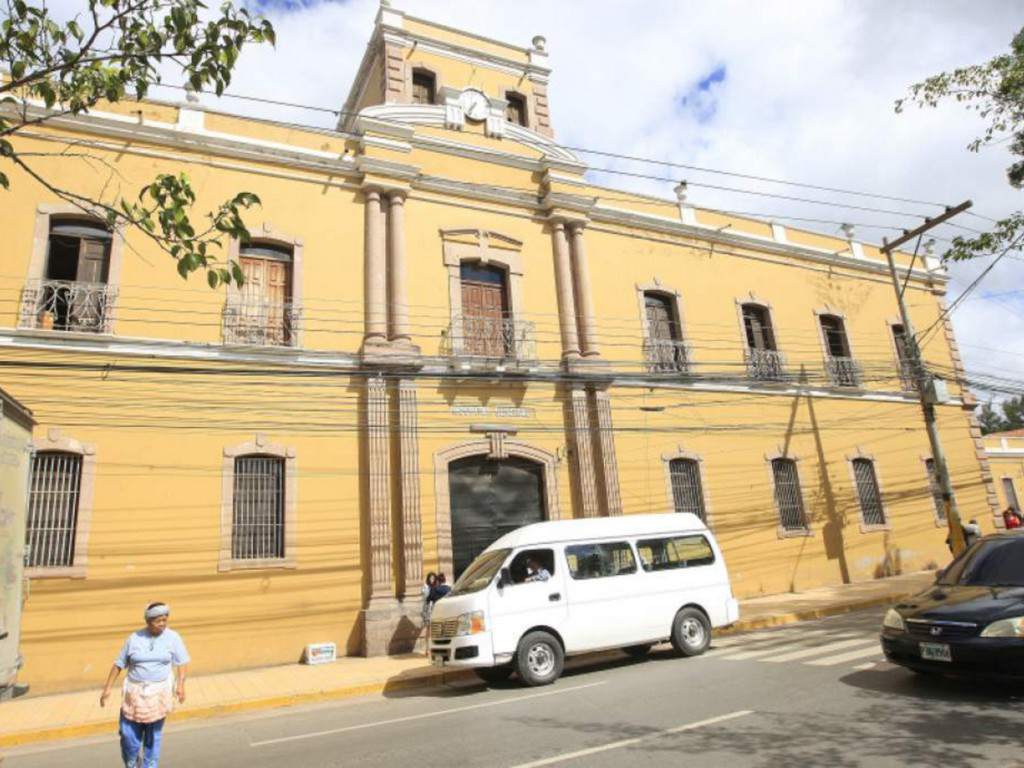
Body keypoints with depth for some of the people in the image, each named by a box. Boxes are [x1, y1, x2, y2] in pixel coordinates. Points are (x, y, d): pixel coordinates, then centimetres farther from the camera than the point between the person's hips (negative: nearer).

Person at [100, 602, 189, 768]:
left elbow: (182, 662, -3)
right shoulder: (134, 638, -3)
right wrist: (107, 689, 1)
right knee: (129, 735, 1)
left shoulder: (173, 637, -5)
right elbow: (119, 664, 5)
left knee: (153, 737, 4)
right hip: (135, 693, 1)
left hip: (159, 693, -1)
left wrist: (180, 684, -16)